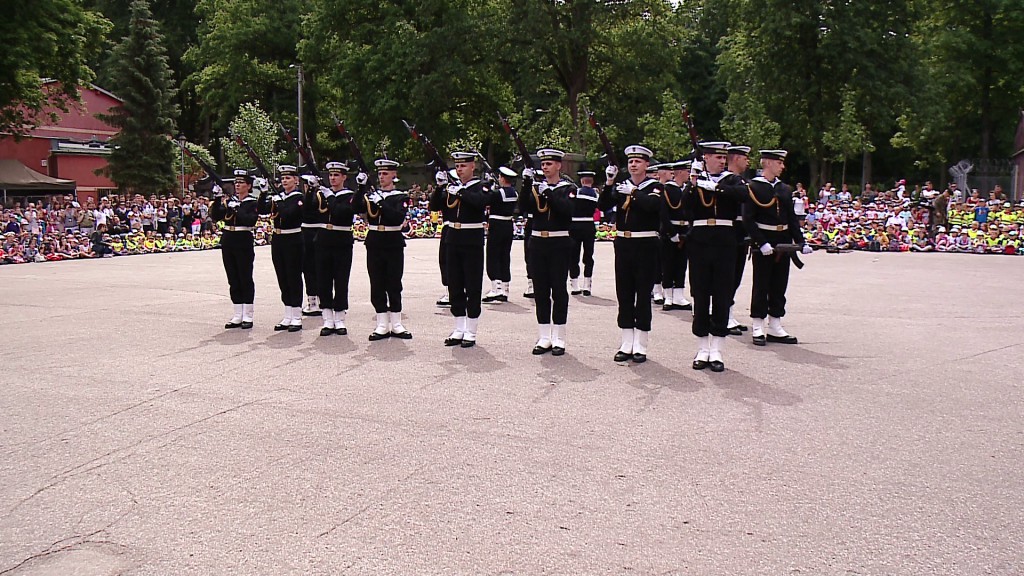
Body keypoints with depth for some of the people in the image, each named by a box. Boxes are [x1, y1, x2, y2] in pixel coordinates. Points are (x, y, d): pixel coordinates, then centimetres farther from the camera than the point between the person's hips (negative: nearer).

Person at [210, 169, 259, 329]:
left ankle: (247, 316, 4)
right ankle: (238, 316, 15)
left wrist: (236, 209, -21)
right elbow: (215, 217, 3)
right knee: (233, 280, 8)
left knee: (245, 279, -1)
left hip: (244, 243, -5)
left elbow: (251, 220, -18)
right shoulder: (229, 201, 11)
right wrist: (217, 199, -8)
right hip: (228, 242, 5)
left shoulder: (252, 203, -3)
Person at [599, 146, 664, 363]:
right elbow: (603, 206, -3)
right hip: (623, 245, 4)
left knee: (643, 296, 0)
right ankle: (627, 345, 15)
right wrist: (609, 183, -14)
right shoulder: (621, 186, 10)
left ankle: (640, 347, 7)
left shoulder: (655, 187, -1)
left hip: (645, 247, -4)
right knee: (624, 295, 7)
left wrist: (633, 192, -22)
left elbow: (653, 205, -21)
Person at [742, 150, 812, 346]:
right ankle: (758, 329, 7)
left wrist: (801, 242, 2)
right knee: (761, 286, 0)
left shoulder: (785, 189, 12)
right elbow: (748, 220, -13)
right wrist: (762, 243, -20)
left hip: (783, 243, 6)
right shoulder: (753, 188, -8)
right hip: (763, 244, -6)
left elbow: (792, 218, 13)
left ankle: (775, 328, 17)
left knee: (779, 286, 9)